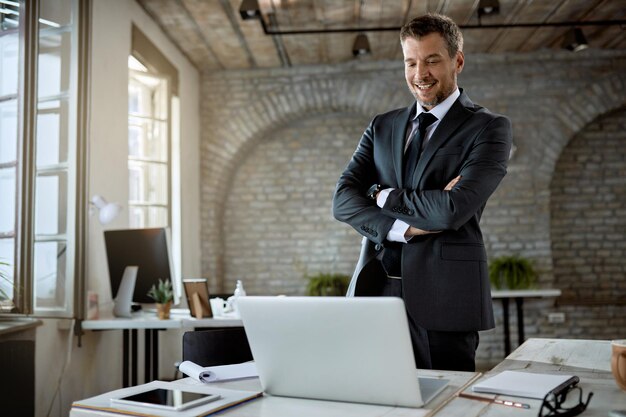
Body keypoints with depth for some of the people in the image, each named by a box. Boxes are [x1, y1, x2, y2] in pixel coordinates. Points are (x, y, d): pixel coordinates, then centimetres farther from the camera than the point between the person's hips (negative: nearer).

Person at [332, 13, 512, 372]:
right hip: (376, 290, 4)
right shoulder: (383, 127, 13)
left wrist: (384, 195, -3)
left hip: (444, 298, -4)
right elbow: (343, 200, 1)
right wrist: (405, 227, -14)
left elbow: (454, 209, -17)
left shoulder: (489, 128, -1)